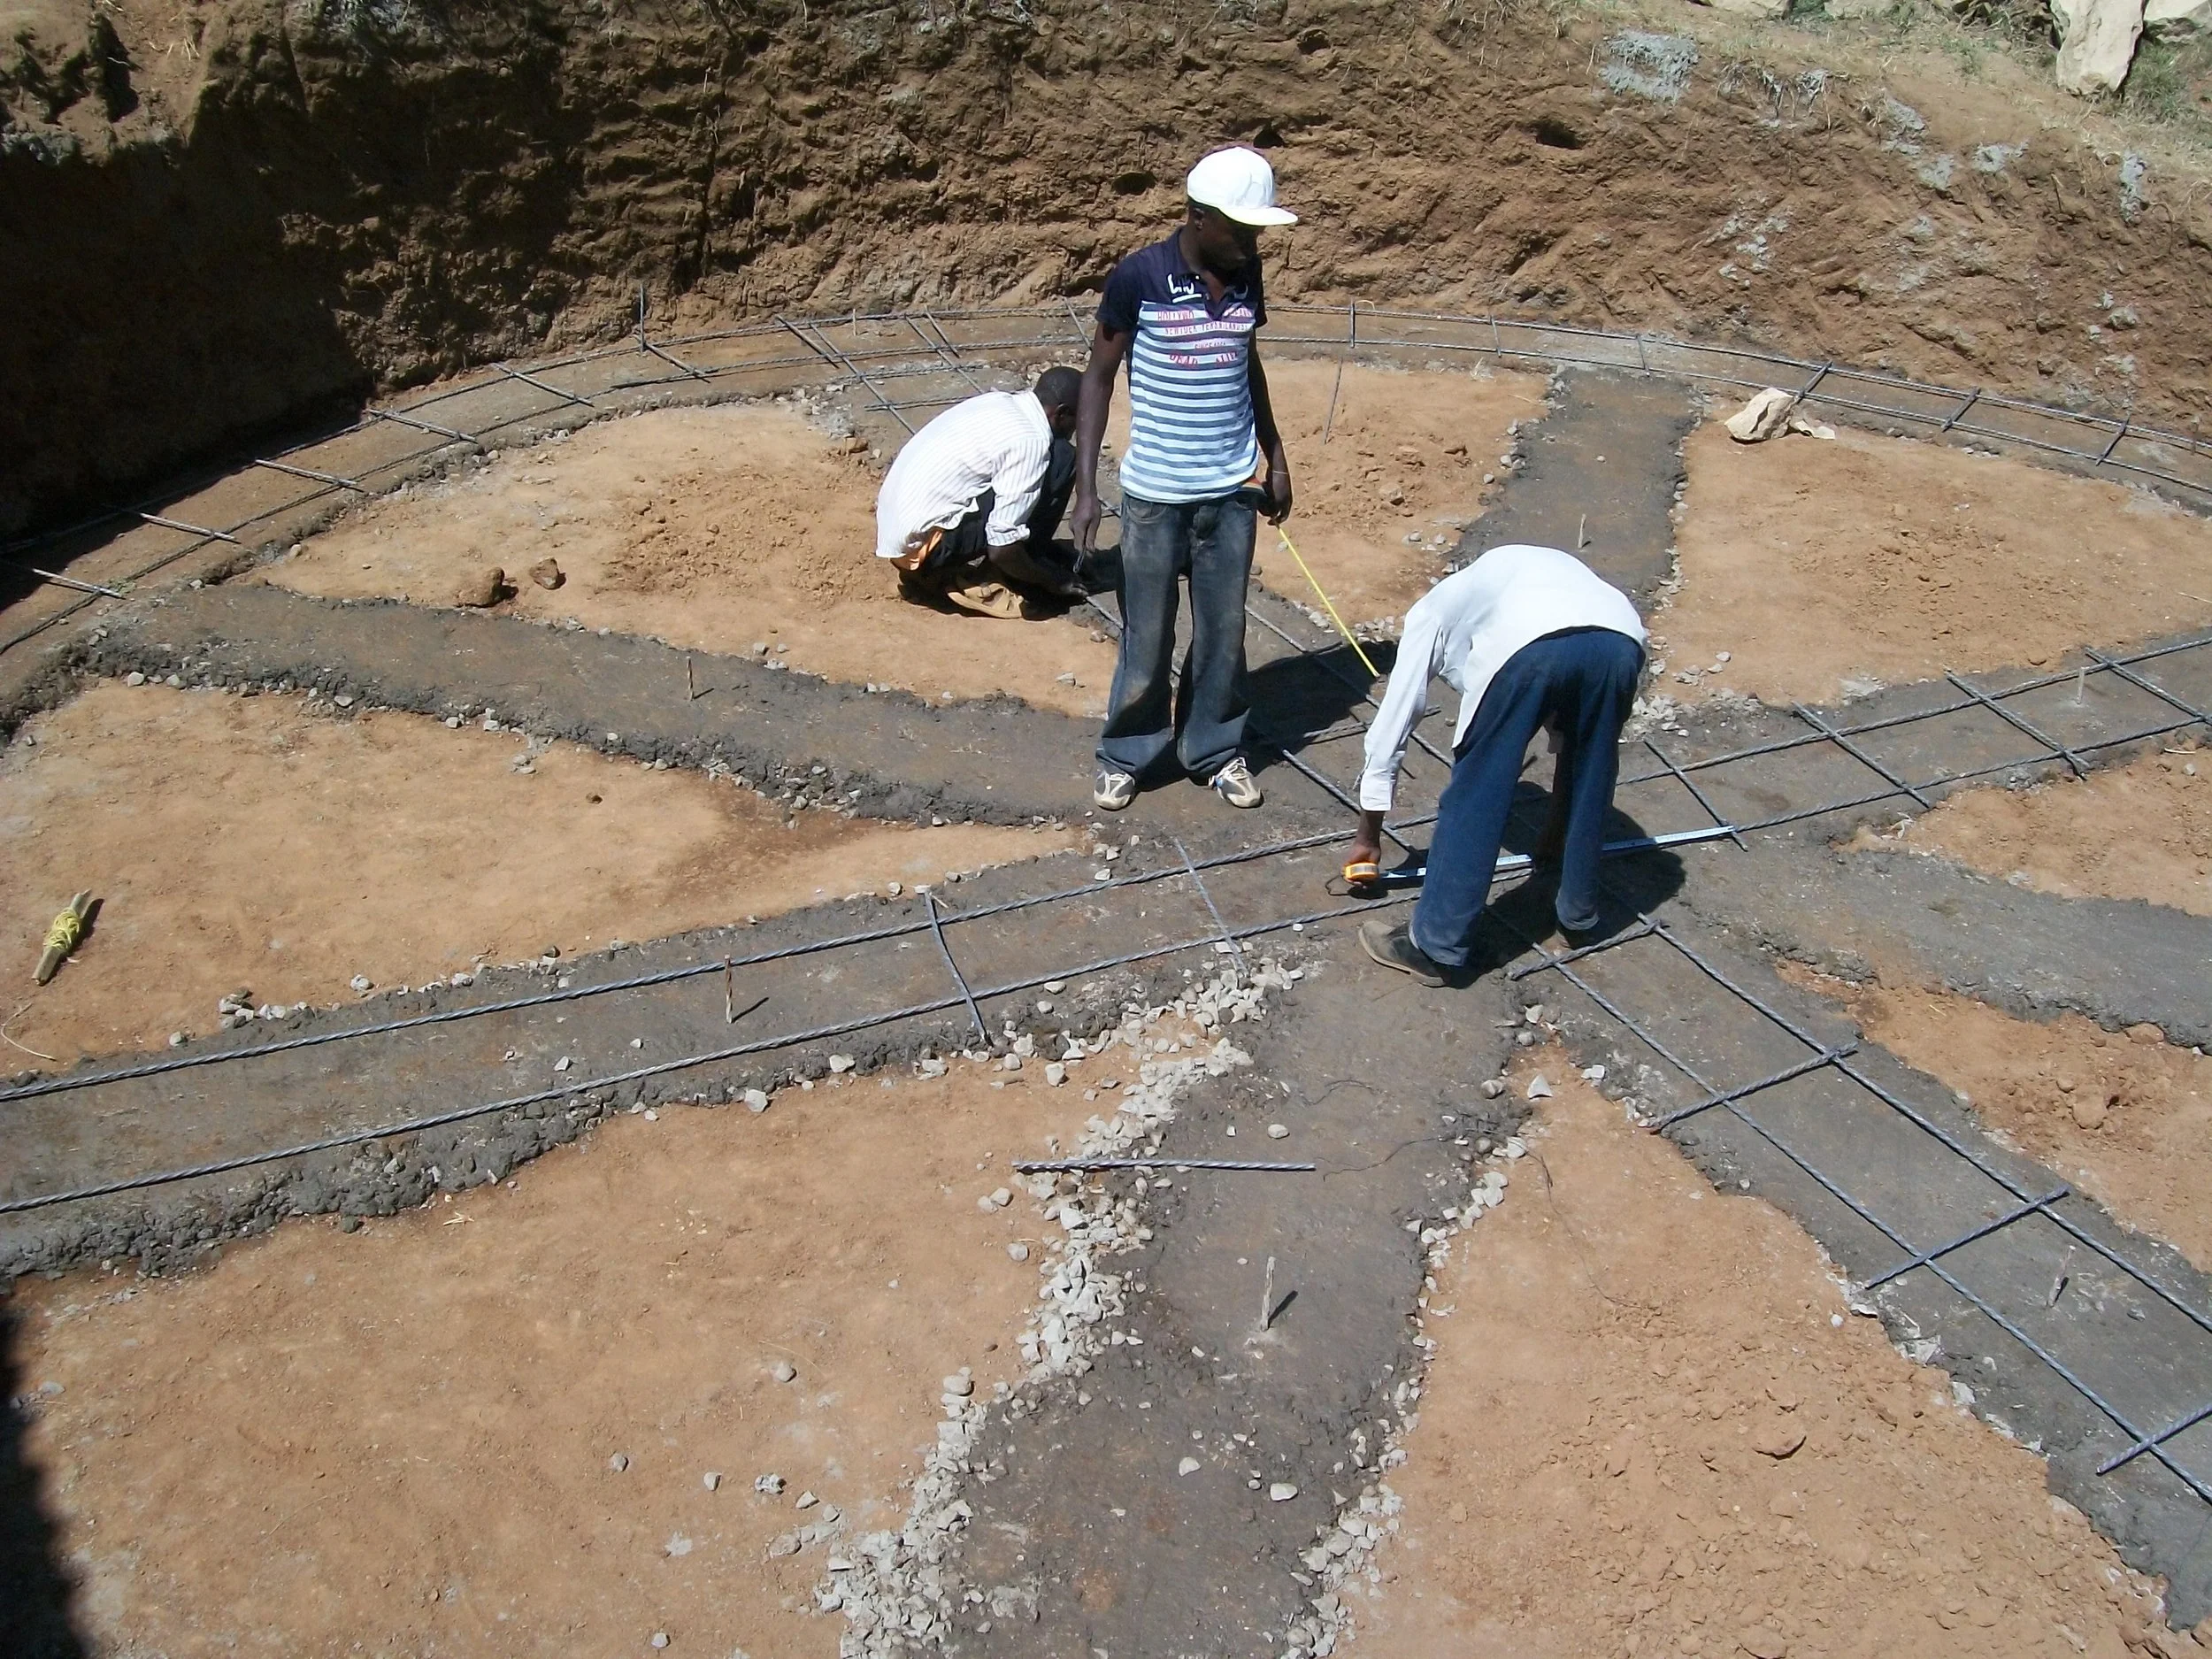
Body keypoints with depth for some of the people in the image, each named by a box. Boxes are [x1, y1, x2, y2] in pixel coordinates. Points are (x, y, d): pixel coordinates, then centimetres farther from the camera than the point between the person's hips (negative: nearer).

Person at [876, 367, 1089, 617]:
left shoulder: (998, 401, 11)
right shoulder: (1031, 441, -16)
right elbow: (1002, 548, -18)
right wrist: (1051, 581, 0)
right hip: (924, 542, -9)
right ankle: (981, 577, 0)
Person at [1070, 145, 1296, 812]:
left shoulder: (1246, 276, 0)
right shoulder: (1138, 277, -14)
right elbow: (1099, 376, -7)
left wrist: (1275, 456, 18)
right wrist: (1085, 488, -12)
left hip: (1232, 491, 4)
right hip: (1155, 494, -4)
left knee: (1224, 631, 12)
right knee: (1147, 636, 7)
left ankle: (1216, 750, 29)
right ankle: (1125, 754, 26)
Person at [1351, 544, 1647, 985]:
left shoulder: (1435, 610, 35)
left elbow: (1391, 725, 34)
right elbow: (1570, 735, 51)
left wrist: (1369, 835, 42)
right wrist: (1556, 829, 62)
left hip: (1527, 646, -5)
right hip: (1620, 641, 5)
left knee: (1472, 800, 11)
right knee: (1590, 782, 28)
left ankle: (1433, 946, 19)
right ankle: (1579, 913, 45)